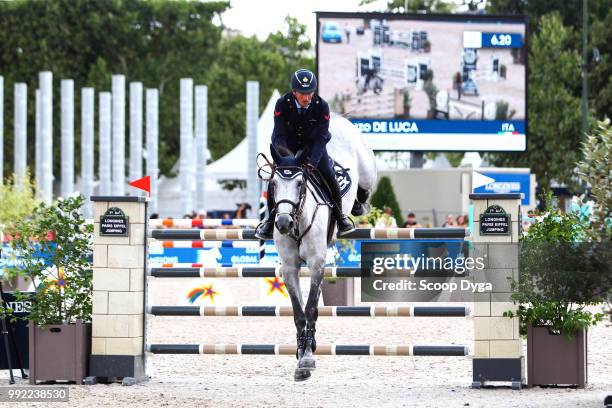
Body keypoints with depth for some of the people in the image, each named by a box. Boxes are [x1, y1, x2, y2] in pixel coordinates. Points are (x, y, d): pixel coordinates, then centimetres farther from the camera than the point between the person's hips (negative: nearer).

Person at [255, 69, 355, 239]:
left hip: (313, 145, 0)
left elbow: (321, 137, -24)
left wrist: (313, 161, -38)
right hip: (289, 145, 0)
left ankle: (339, 215, -1)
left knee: (328, 174, -17)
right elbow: (279, 135, -22)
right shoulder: (282, 104, -22)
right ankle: (270, 217, -1)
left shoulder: (321, 106, -21)